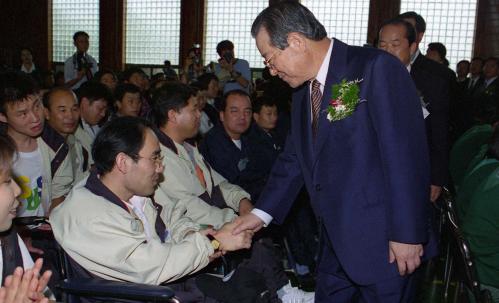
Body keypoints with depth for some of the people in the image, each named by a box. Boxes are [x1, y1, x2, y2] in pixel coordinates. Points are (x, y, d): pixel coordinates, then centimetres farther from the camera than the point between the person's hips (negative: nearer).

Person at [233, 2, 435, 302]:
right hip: (335, 242, 7)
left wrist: (407, 234, -18)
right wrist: (261, 213, 6)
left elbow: (407, 154, -19)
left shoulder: (376, 68, -16)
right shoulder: (303, 91, 8)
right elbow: (293, 159, 13)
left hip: (382, 243, -7)